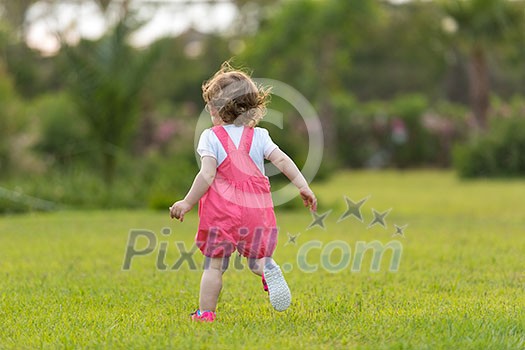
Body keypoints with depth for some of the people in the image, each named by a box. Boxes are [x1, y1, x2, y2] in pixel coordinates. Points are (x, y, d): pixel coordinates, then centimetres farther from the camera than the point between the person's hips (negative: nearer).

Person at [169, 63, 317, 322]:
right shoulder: (259, 136, 6)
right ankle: (267, 269, -18)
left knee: (214, 265, 7)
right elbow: (282, 160, -3)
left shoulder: (211, 137, -4)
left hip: (222, 210, -3)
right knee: (258, 258, 15)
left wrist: (187, 203, -5)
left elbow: (206, 176, -12)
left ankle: (205, 313, 7)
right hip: (257, 210, 3)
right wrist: (303, 186, -1)